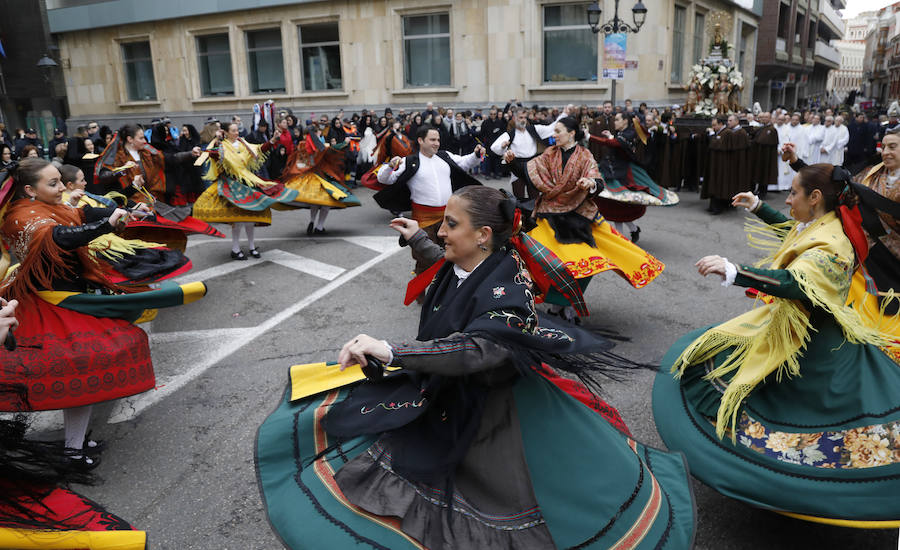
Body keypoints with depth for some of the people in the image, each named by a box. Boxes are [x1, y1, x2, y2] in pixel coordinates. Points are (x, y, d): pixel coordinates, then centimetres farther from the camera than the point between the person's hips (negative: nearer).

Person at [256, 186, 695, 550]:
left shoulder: (507, 288, -27)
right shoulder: (459, 265, -3)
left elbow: (474, 350, -43)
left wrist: (388, 350, -49)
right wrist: (417, 238, 26)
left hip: (488, 411, -7)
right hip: (440, 393, 8)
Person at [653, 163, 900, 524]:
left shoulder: (830, 247, -27)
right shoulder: (819, 227, 2)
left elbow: (794, 283, -45)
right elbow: (790, 230, 26)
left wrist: (733, 271, -56)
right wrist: (757, 207, 22)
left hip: (814, 351, -10)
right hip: (786, 328, 10)